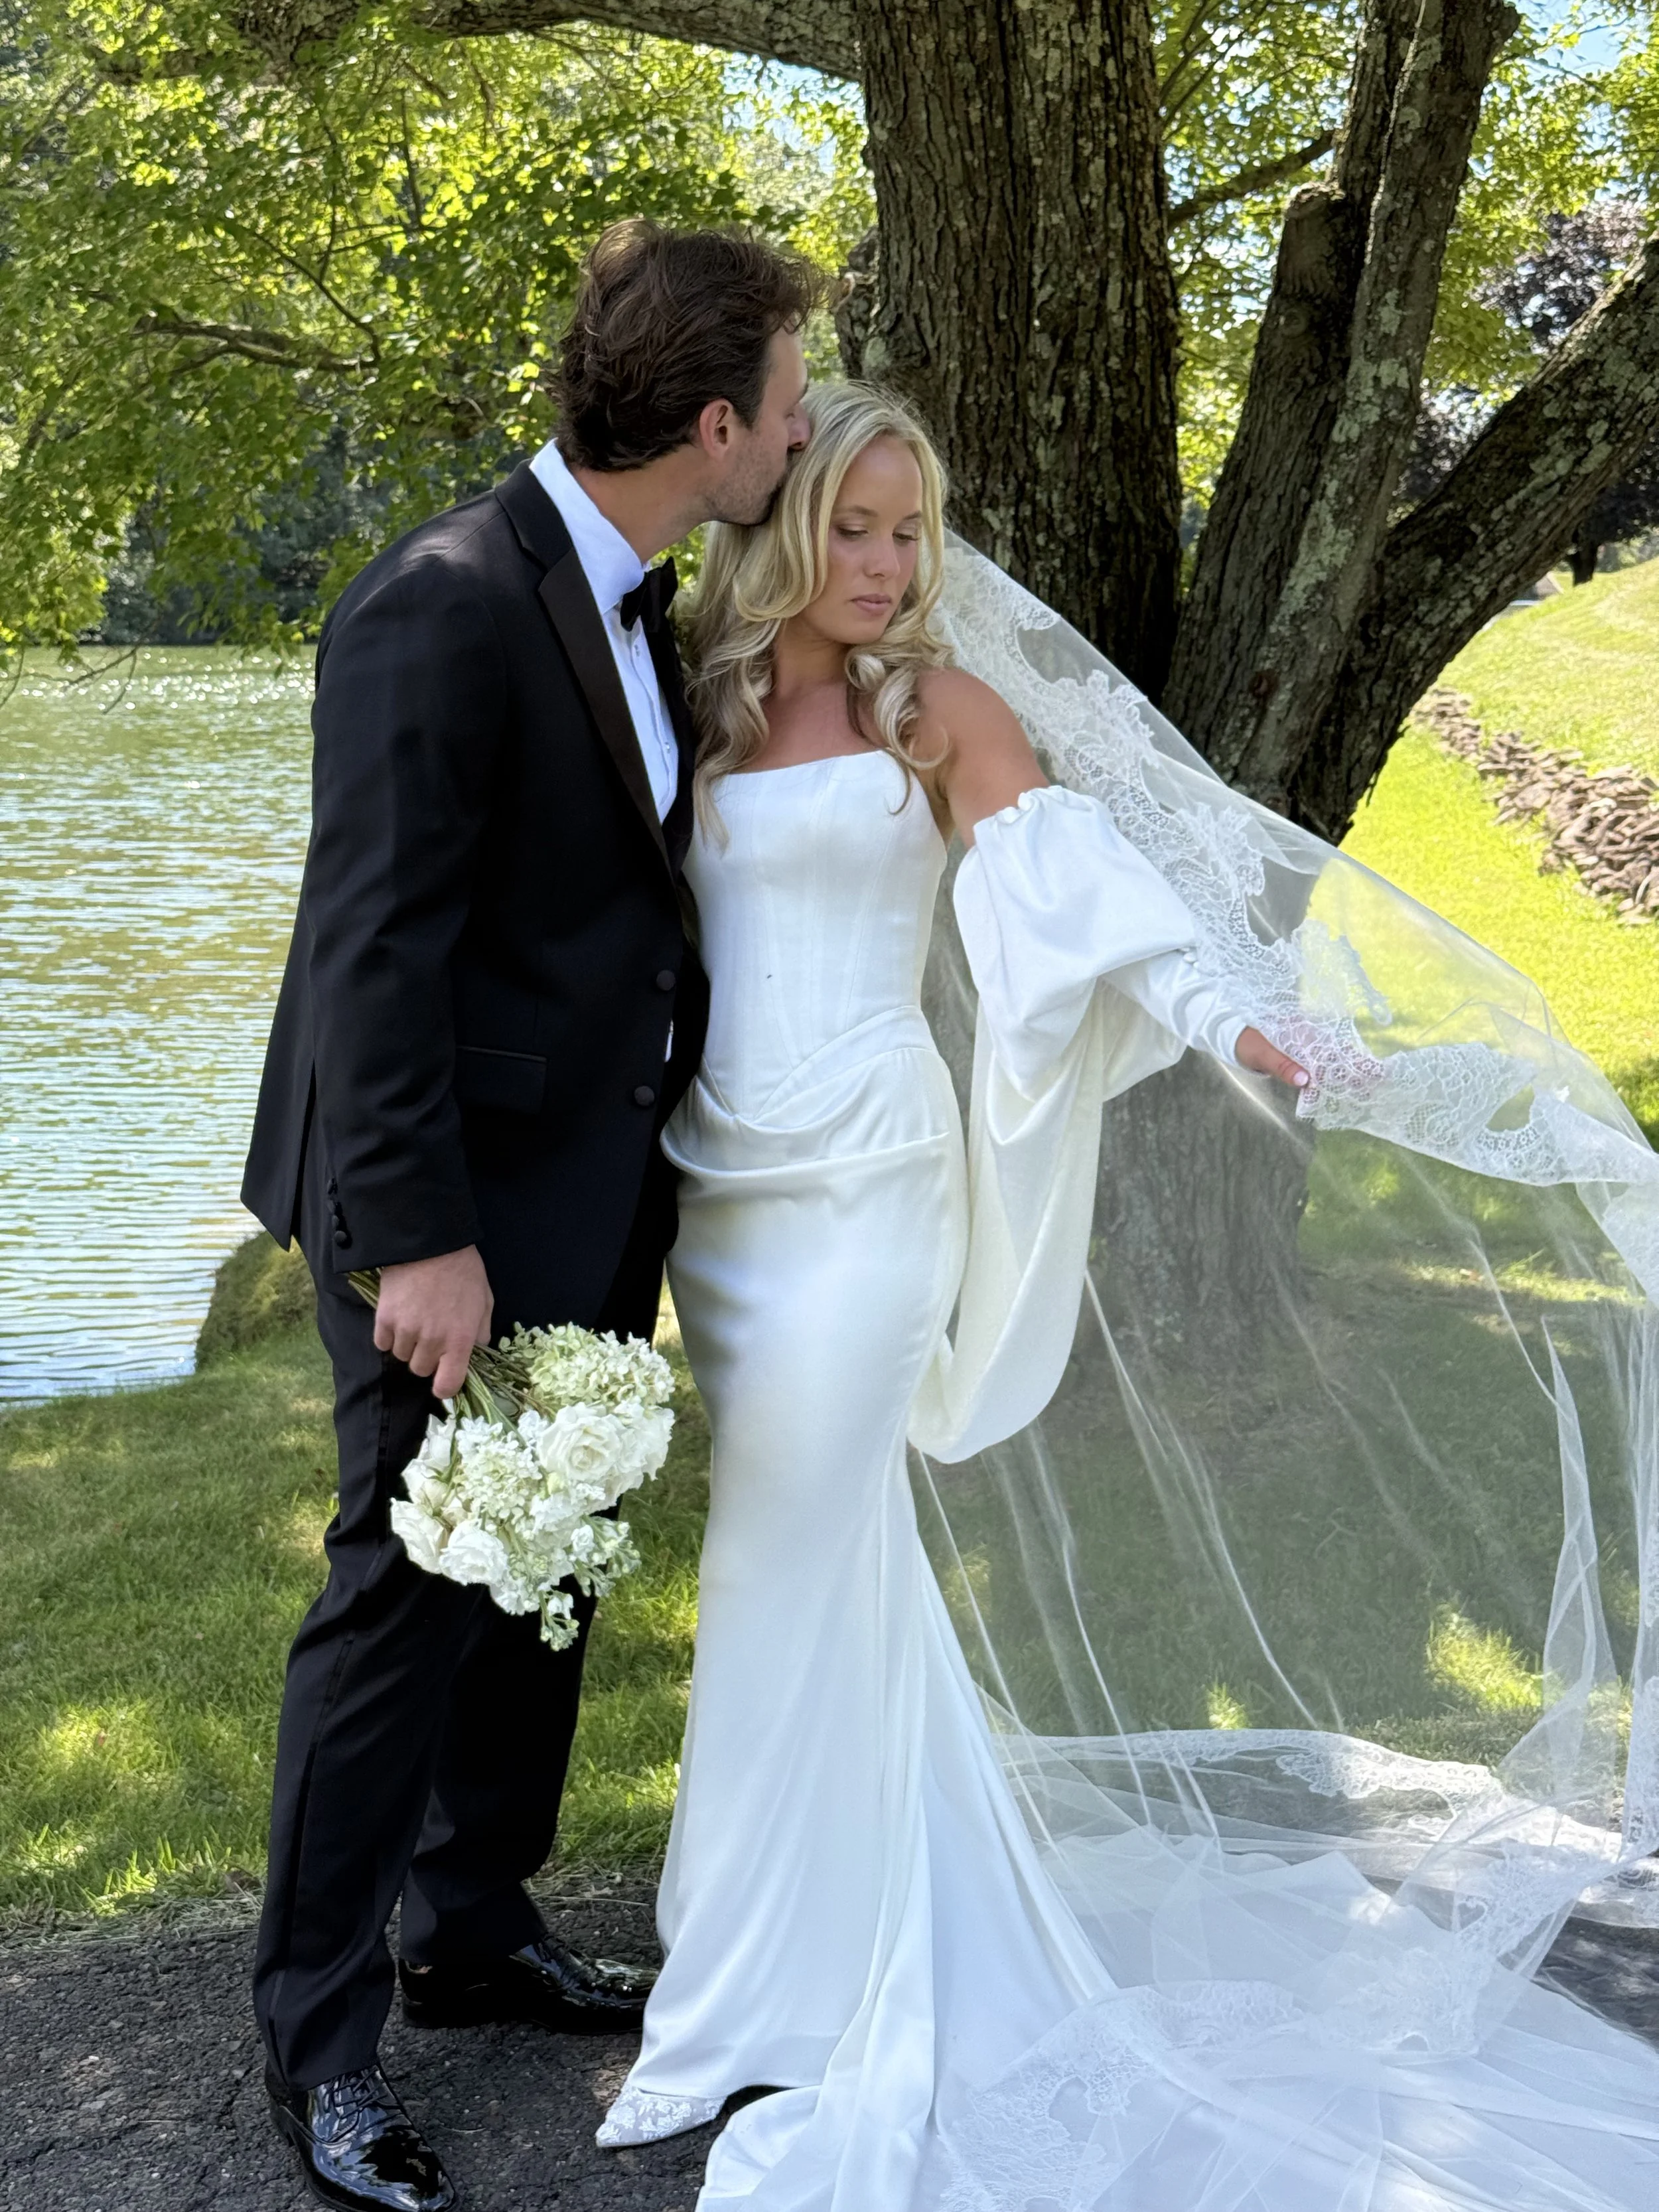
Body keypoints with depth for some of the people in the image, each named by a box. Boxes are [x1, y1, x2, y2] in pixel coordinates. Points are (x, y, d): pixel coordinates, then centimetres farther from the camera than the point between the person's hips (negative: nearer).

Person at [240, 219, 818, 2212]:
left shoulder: (639, 604, 7)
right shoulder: (443, 608, -21)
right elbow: (373, 948, -23)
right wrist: (418, 1240, -24)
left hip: (596, 1201, 9)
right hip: (457, 1217, -9)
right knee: (405, 1599, 1)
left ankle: (473, 1931, 37)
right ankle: (318, 2029, 18)